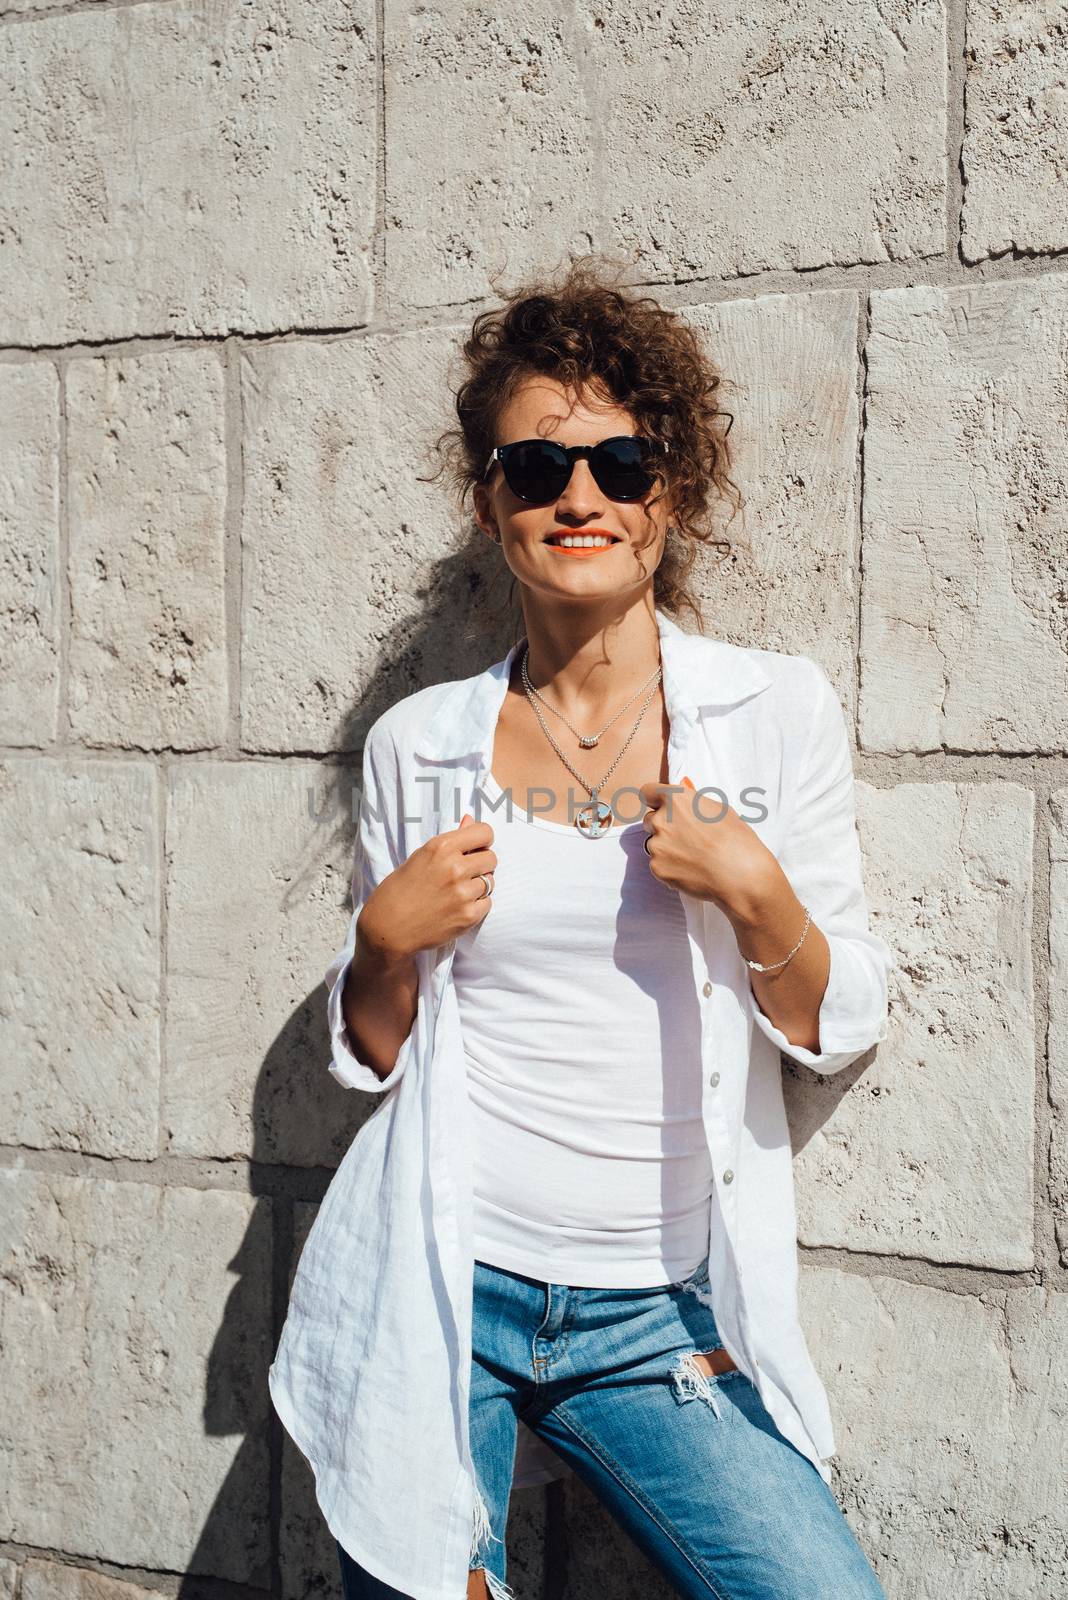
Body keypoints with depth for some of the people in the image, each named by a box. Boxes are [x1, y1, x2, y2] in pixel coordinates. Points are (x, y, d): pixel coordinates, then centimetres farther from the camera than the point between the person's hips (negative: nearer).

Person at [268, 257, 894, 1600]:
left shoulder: (778, 710, -2)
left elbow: (841, 1029, 1)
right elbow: (370, 1050, 10)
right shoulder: (419, 742, 2)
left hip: (660, 1321, 0)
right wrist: (389, 937, -9)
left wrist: (754, 890, -15)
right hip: (437, 1293, 1)